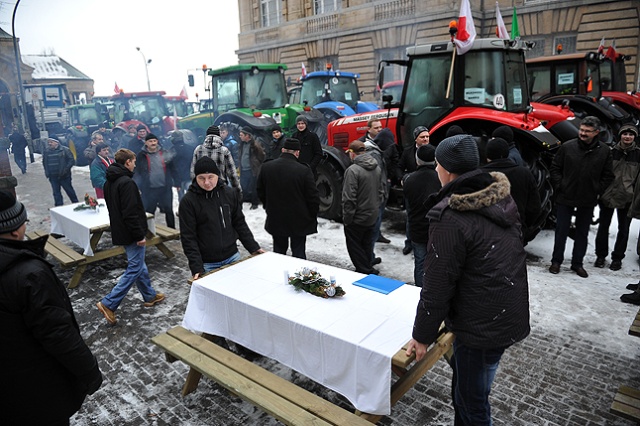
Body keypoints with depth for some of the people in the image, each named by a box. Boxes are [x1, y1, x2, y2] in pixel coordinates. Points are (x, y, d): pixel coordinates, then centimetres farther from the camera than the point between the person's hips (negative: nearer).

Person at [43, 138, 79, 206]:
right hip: (53, 177, 4)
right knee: (56, 193, 7)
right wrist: (46, 172, 10)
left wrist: (66, 169, -18)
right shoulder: (46, 152, 8)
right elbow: (44, 163, 23)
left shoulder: (64, 150, -6)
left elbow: (72, 160, -9)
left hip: (64, 176, -4)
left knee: (69, 191, 7)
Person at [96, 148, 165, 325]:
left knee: (139, 264, 20)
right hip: (130, 233, -10)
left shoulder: (109, 182, 11)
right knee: (134, 269, -2)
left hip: (119, 231, 10)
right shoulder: (127, 183, -20)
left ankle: (150, 296, 32)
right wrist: (139, 235, -20)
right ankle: (109, 304, -3)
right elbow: (130, 213, -25)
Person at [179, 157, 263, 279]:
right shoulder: (188, 201, -10)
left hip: (233, 258, 3)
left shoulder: (230, 194, -1)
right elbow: (188, 238, -10)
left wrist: (253, 248, 5)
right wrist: (196, 268, -17)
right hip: (207, 264, -3)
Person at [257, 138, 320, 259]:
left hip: (275, 220, 4)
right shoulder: (304, 170, -19)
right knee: (298, 253, 8)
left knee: (279, 250, 19)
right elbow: (313, 198, -13)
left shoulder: (266, 167, -5)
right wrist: (312, 217, 3)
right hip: (299, 221, -3)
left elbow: (260, 191, 8)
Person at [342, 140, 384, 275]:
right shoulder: (377, 168, 4)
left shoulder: (352, 170, -21)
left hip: (357, 218, -8)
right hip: (373, 216, 8)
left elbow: (349, 198, -22)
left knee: (354, 246, 7)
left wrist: (346, 218, -13)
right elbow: (381, 192, 12)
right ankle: (368, 269, 33)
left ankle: (366, 271, 10)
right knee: (367, 245, 21)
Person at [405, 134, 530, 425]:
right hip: (508, 315, 9)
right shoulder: (501, 197, 3)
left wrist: (422, 336, -6)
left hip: (481, 326, -9)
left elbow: (437, 284, -18)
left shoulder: (450, 218, -23)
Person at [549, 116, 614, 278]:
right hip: (565, 198, -2)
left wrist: (597, 191, -2)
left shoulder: (604, 151, -2)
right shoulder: (567, 147, -7)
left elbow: (608, 176, 6)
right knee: (561, 231, 7)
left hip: (588, 201, 2)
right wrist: (559, 187, -6)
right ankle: (556, 261, 20)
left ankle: (577, 263, 26)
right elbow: (555, 168, 1)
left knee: (582, 233, 13)